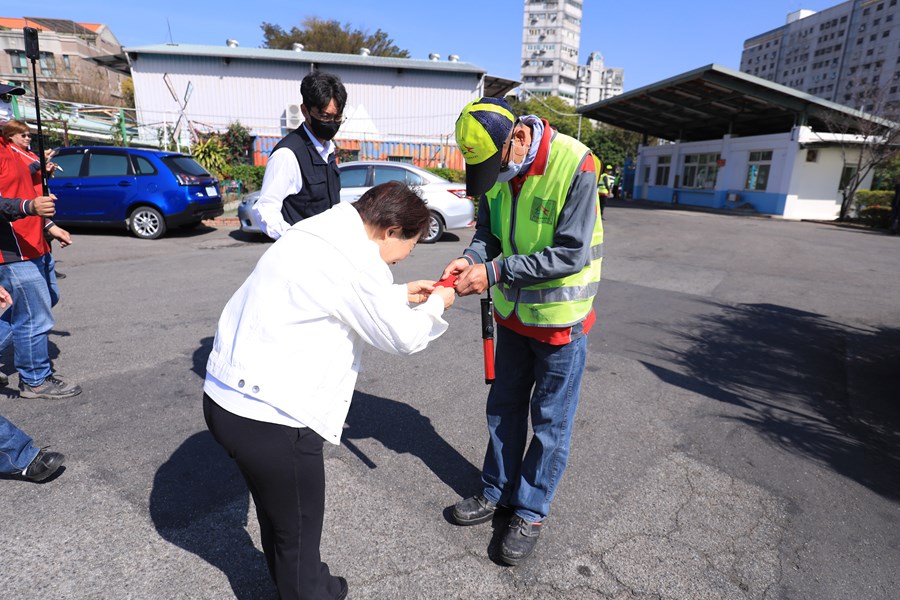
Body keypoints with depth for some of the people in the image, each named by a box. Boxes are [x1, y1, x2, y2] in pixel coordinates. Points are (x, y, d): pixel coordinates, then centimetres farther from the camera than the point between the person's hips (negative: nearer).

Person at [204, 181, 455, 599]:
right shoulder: (354, 258, -21)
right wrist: (436, 306, 7)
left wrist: (401, 295, 22)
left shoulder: (326, 233, 8)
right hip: (266, 413, -10)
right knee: (298, 532, 12)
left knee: (281, 518, 28)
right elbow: (402, 337, -11)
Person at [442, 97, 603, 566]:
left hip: (560, 316, -6)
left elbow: (572, 254, -25)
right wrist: (471, 258, -18)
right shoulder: (494, 165, -4)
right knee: (504, 407, 18)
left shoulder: (574, 164, -23)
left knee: (550, 421, 9)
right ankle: (498, 491, 38)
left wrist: (495, 271, -28)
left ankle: (531, 512, 29)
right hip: (513, 311, 6)